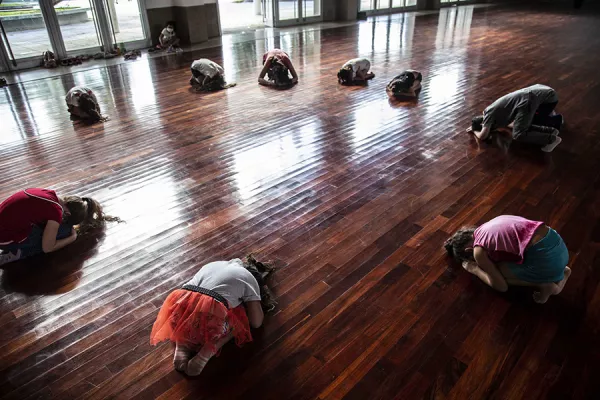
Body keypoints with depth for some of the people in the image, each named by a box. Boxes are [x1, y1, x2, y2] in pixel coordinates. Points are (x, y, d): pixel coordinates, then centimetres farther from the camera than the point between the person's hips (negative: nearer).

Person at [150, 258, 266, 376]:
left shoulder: (212, 264, 31)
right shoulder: (248, 277, 17)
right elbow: (256, 322, 17)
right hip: (211, 312, -5)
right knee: (237, 322, 27)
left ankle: (181, 346, 12)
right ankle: (207, 352, 2)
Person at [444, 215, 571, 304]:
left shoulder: (478, 251, -4)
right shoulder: (483, 229, 18)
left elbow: (501, 286, 1)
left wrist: (473, 269, 12)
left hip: (546, 259, -8)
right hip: (557, 242, 8)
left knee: (496, 270, 10)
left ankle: (543, 284, 3)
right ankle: (560, 272, 19)